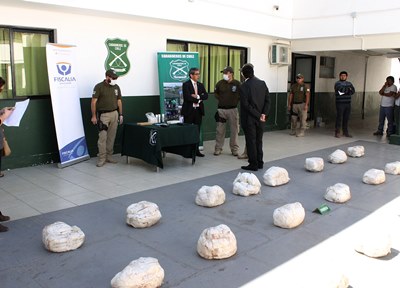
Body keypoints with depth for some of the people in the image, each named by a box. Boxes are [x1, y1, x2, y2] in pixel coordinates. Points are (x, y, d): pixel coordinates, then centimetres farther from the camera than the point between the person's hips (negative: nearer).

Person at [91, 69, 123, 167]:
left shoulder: (116, 87, 9)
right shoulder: (99, 87, -7)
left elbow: (119, 101, 14)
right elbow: (93, 102, -7)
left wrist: (120, 114, 10)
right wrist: (94, 116, -11)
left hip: (114, 114, 5)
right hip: (103, 115, -5)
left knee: (111, 137, 7)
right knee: (102, 137, -7)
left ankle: (109, 156, 15)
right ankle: (102, 158, -1)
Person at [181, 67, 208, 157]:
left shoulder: (200, 85, 14)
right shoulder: (186, 84, -5)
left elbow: (206, 96, 1)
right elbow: (187, 97, -18)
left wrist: (197, 96, -14)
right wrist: (198, 100, -10)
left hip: (198, 110, 5)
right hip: (189, 110, -5)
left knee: (197, 131, 7)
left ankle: (196, 150, 14)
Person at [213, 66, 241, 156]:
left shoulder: (237, 84, -4)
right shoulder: (220, 83, 2)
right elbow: (216, 93, 18)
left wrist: (236, 101, 1)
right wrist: (220, 100, 9)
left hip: (233, 109, -1)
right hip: (221, 109, 1)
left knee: (234, 130, 3)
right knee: (220, 130, 4)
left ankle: (234, 149, 14)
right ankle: (218, 149, 14)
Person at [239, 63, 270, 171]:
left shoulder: (244, 86, -12)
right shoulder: (262, 83, 4)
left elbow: (245, 104, -16)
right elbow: (267, 100, 0)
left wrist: (258, 115, -13)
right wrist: (264, 114, -6)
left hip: (249, 118, -5)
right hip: (260, 118, 5)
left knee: (251, 141, 3)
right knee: (259, 140, 15)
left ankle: (253, 164, 7)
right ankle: (259, 162, 22)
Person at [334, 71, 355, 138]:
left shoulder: (349, 83, 16)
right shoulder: (337, 83, -1)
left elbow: (353, 91, 1)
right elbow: (341, 89, -20)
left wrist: (344, 91, -15)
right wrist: (348, 89, -5)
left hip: (348, 103, 5)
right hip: (340, 103, -5)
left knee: (346, 118, 9)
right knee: (339, 118, -6)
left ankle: (345, 132, 17)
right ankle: (337, 132, -1)